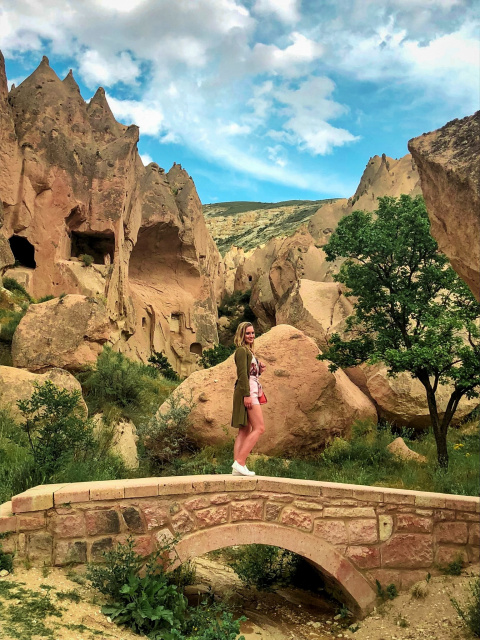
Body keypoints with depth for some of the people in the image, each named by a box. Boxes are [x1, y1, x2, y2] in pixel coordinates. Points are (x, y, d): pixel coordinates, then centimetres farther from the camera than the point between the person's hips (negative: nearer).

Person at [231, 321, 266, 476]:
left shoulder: (248, 351, 20)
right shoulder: (242, 350, -9)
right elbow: (242, 374, -17)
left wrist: (259, 369, 7)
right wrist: (247, 394, -23)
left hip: (251, 392, 10)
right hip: (247, 391, -10)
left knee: (244, 431, 7)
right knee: (259, 427, -11)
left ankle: (238, 467, 6)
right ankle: (239, 462, -14)